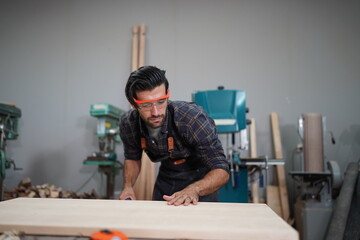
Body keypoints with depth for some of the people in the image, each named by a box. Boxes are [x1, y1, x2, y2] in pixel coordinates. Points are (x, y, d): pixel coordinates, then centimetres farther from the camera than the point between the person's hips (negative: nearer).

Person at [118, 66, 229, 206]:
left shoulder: (192, 118, -36)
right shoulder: (128, 123, -21)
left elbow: (221, 170, -34)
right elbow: (132, 158, 1)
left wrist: (194, 189, -52)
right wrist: (127, 186, -16)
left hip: (202, 180, -3)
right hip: (165, 180, 4)